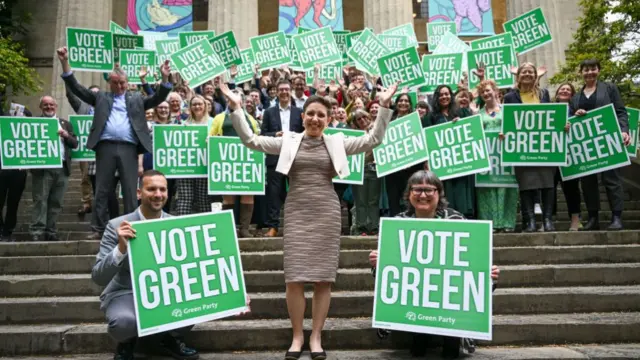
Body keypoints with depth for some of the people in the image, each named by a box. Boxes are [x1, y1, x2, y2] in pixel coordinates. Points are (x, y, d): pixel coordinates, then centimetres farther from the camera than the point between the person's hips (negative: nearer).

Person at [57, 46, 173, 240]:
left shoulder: (136, 99, 18)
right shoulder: (100, 97, 17)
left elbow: (157, 98, 9)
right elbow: (77, 89, 11)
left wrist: (165, 78, -7)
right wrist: (65, 63, 2)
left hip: (128, 148, 0)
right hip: (106, 147, 1)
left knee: (130, 191, 1)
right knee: (101, 190, 3)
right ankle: (99, 229, 8)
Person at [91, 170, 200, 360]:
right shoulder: (117, 226, -12)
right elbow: (98, 277, -16)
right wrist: (121, 248, -33)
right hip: (126, 293, -3)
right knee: (123, 321, -37)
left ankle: (170, 339, 7)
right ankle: (126, 344, 4)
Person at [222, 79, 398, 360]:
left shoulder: (337, 143, 7)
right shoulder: (288, 141, 6)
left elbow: (374, 139, 2)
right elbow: (250, 140, 2)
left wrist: (384, 106, -5)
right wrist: (236, 108, -4)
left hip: (326, 212, 0)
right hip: (296, 212, 0)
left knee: (324, 277, 3)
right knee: (294, 277, -1)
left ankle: (316, 336, 15)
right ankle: (297, 336, 15)